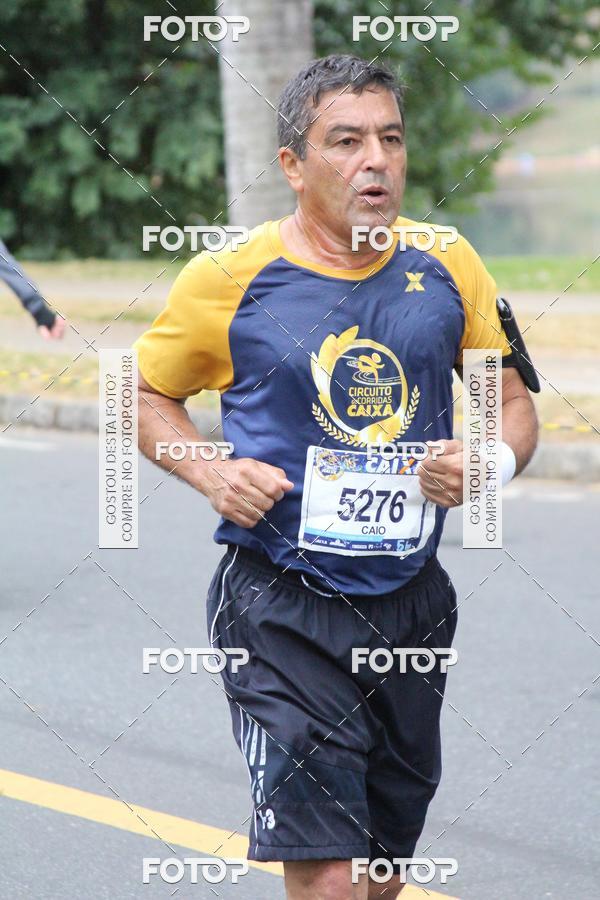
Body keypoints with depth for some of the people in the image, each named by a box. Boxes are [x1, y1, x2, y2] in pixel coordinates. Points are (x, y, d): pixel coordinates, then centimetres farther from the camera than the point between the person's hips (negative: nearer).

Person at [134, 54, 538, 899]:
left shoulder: (445, 266, 3)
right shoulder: (230, 277, -7)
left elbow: (514, 405, 13)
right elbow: (147, 395, 9)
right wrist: (211, 473, -10)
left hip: (412, 606, 4)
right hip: (281, 608, -4)